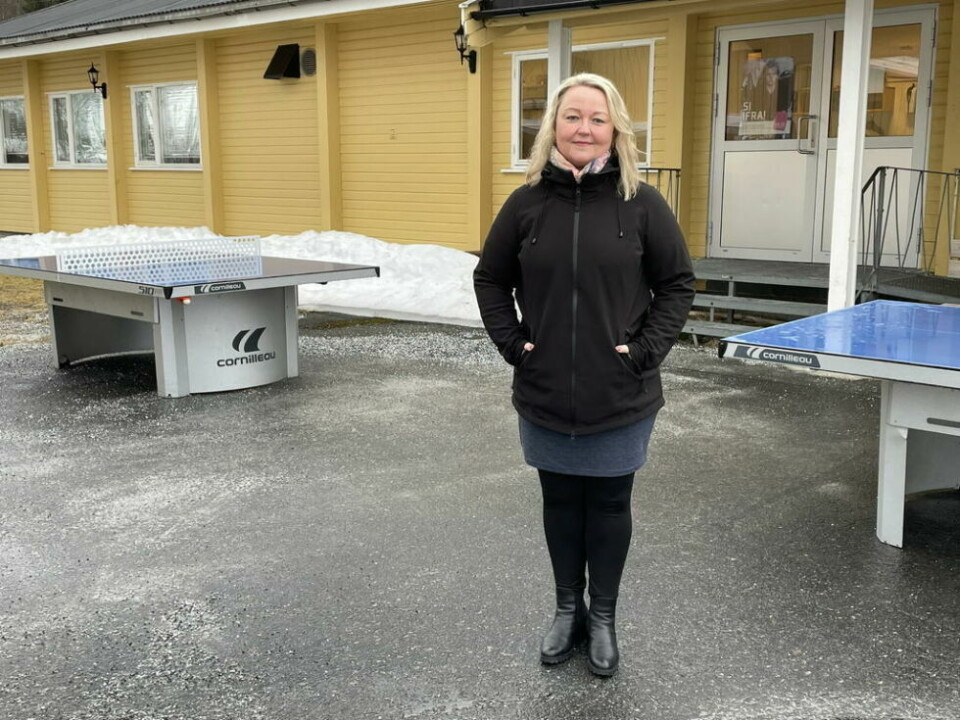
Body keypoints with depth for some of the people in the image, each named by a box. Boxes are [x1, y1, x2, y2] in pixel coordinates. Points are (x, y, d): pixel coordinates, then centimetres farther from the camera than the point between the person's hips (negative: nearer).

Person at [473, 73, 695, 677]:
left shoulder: (641, 203, -6)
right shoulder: (527, 204, -1)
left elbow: (678, 283, 0)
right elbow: (490, 279, 10)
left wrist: (646, 349, -8)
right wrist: (511, 343, -1)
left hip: (620, 398, -2)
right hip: (545, 397, 2)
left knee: (609, 503, 11)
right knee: (560, 500, 15)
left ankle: (604, 618, 30)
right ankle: (568, 610, 34)